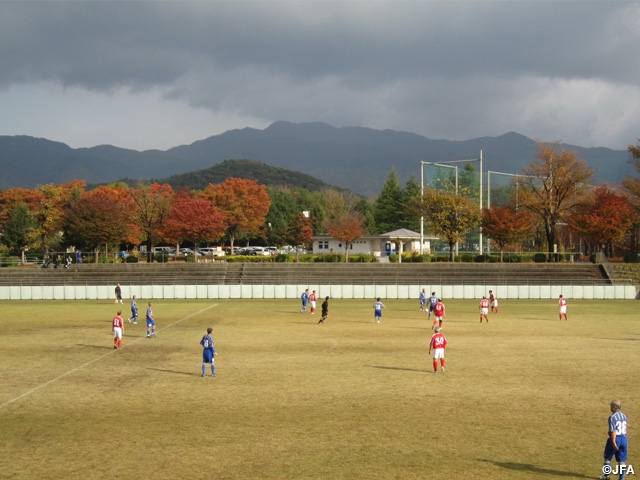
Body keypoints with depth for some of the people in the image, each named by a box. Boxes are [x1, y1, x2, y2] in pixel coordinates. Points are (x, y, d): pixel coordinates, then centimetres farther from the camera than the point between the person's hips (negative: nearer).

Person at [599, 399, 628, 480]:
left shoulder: (612, 417, -14)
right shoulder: (624, 416, 9)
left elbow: (613, 431, -20)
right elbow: (624, 429, 14)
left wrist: (613, 442, -23)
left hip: (616, 439, -6)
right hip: (624, 439, 6)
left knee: (607, 458, 12)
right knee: (622, 461, 9)